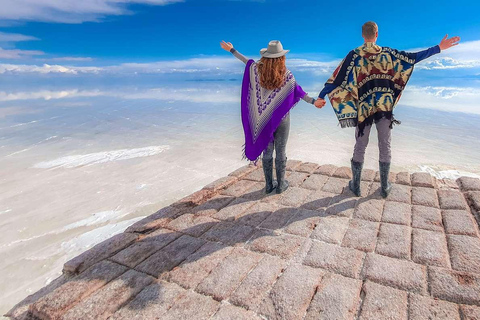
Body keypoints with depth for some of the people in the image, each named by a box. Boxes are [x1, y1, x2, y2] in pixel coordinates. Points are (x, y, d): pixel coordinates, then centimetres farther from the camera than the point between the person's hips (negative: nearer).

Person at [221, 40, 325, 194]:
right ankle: (281, 185, 21)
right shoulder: (286, 75, -12)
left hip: (263, 119, 2)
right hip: (282, 119, -2)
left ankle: (269, 185, 23)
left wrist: (231, 50, 27)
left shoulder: (257, 70, -7)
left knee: (267, 151, 13)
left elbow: (249, 62, 11)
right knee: (280, 152, 9)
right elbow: (298, 92, -5)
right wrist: (313, 101, 5)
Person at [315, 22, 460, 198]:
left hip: (364, 107, -1)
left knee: (360, 147, 8)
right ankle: (385, 187, 19)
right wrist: (439, 48, 19)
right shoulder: (387, 53, 4)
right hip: (385, 105, 1)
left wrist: (321, 96, -9)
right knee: (385, 147, 10)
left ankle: (355, 186, 16)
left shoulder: (354, 55, -3)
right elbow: (414, 57, 8)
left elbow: (339, 77, -9)